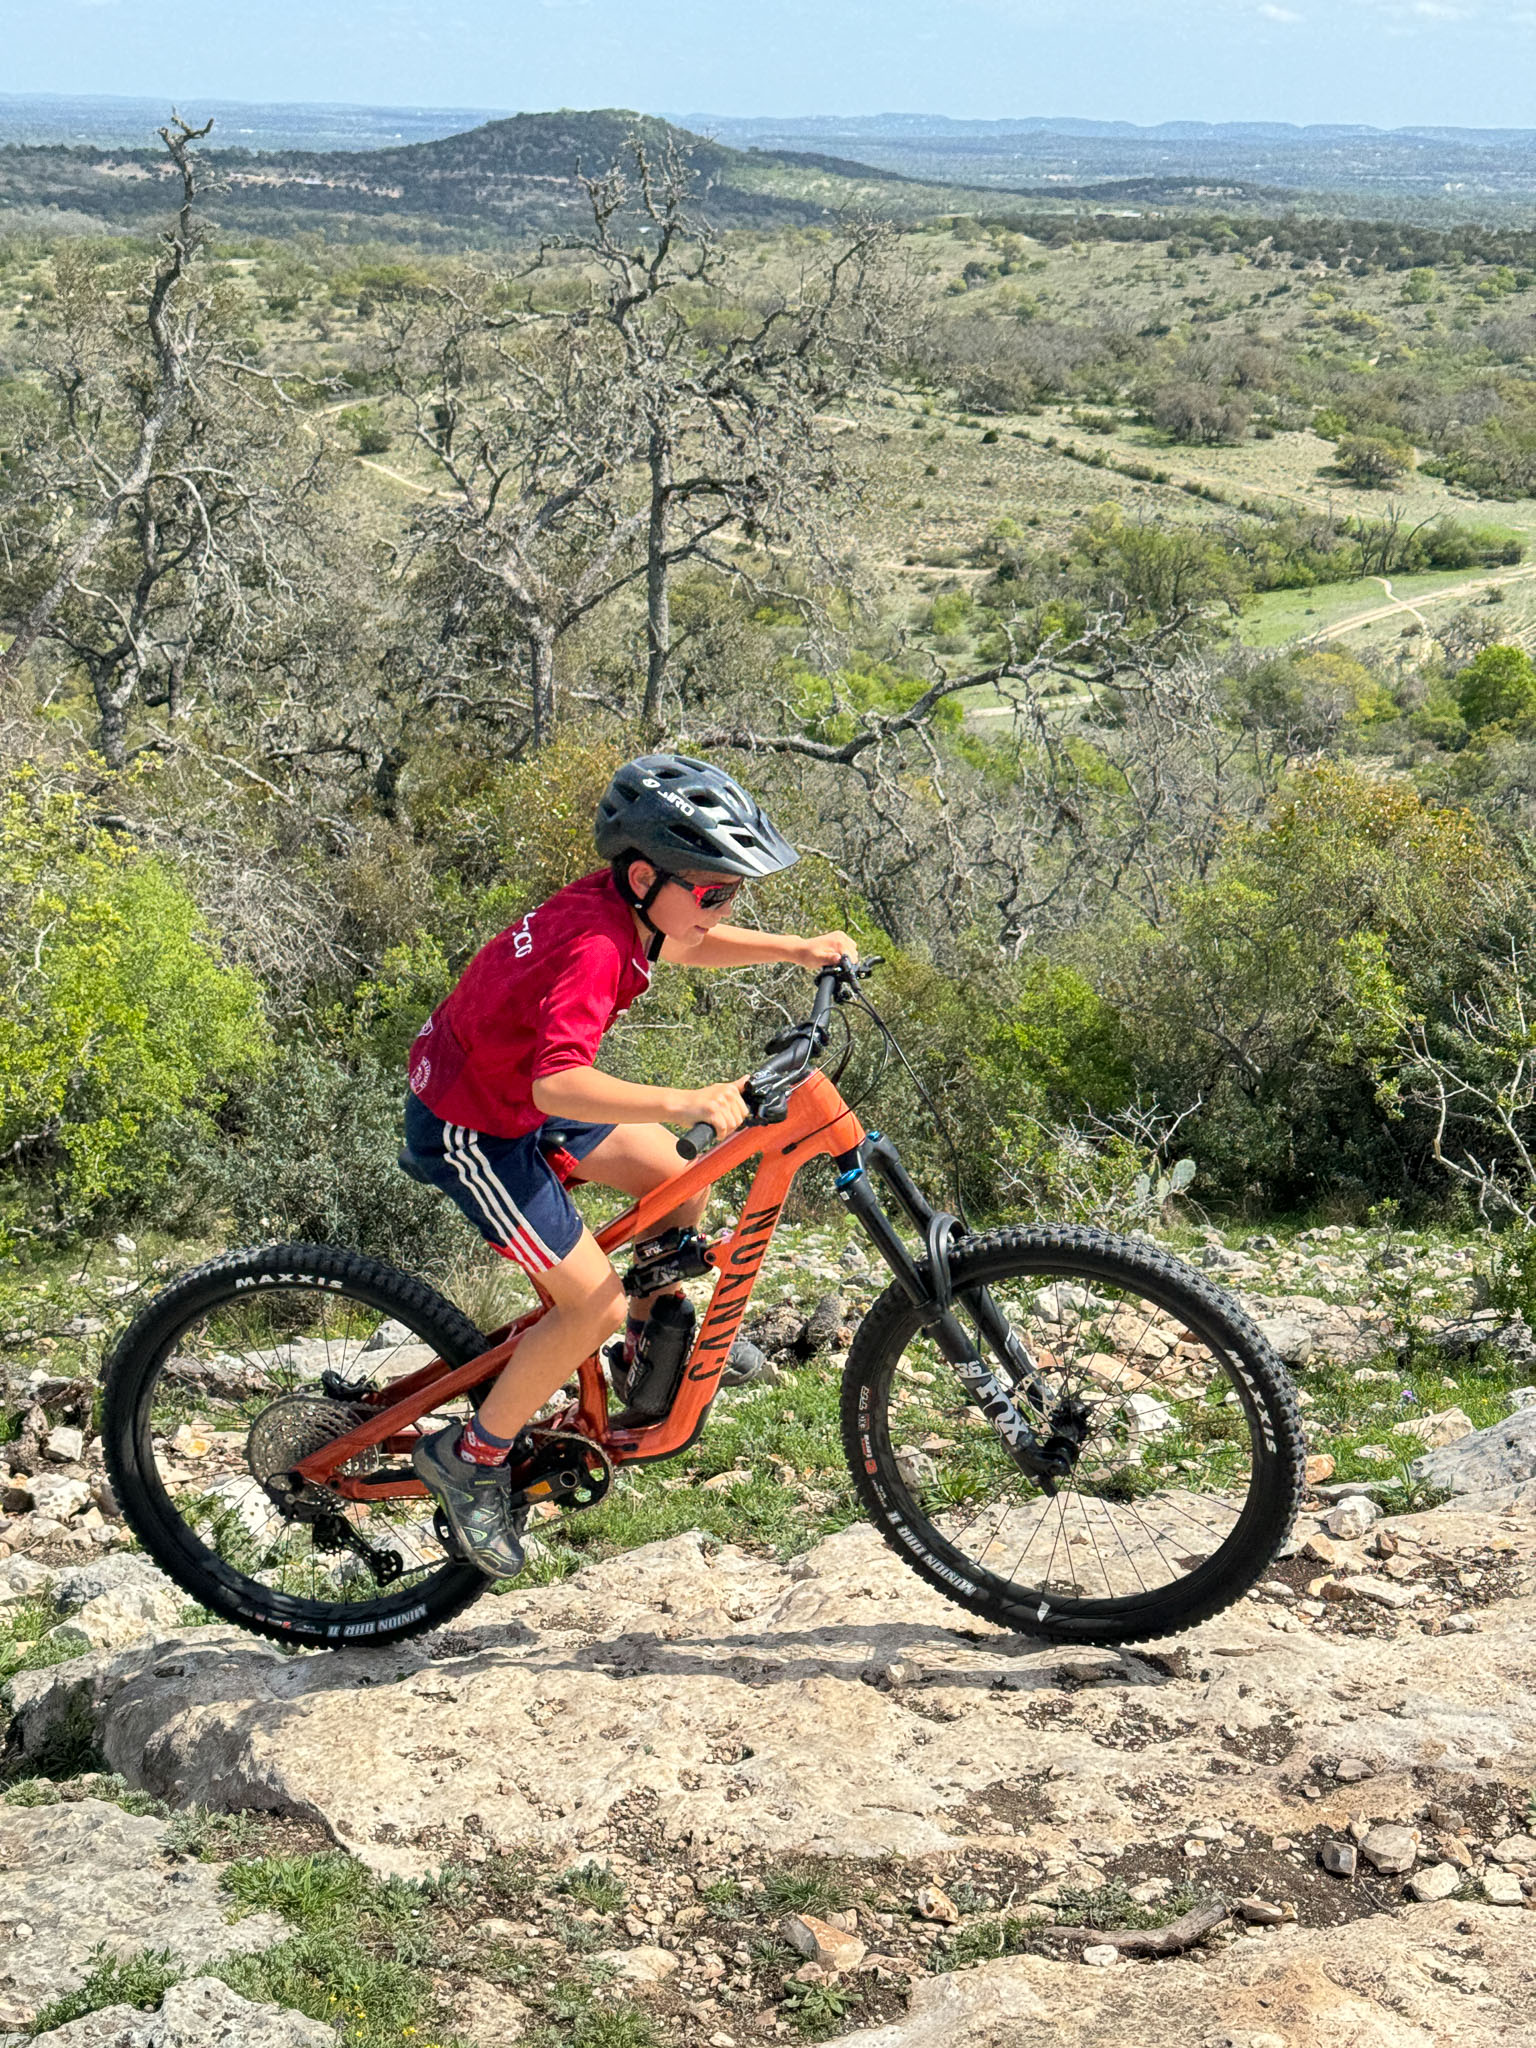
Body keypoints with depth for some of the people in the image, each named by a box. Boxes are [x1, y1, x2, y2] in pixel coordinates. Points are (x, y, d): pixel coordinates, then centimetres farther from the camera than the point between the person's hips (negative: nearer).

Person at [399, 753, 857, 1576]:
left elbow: (682, 945, 16)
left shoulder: (622, 899, -7)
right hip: (469, 1127, -9)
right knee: (595, 1306, -10)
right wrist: (681, 1102, -53)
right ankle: (472, 1456, 7)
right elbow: (559, 1083, -45)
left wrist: (796, 948, 5)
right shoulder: (595, 945, -33)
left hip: (510, 1084, 9)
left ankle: (650, 1342, 31)